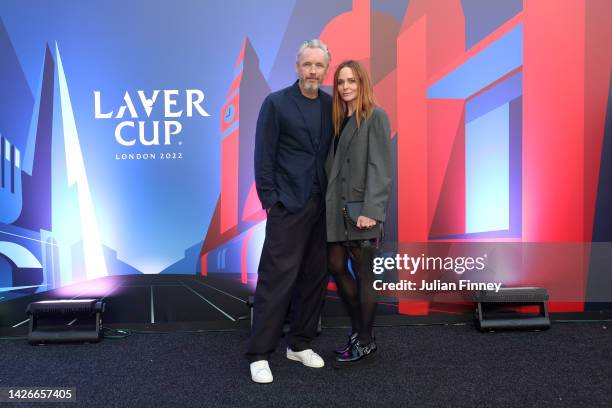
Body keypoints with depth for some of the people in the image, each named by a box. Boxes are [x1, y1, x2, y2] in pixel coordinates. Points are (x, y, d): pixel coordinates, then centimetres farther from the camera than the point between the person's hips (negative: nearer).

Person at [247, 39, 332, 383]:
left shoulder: (331, 105, 11)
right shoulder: (276, 103, -2)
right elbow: (264, 155, -4)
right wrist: (270, 200, -8)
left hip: (322, 204, 5)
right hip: (288, 204, -5)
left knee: (315, 276, 9)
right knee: (277, 277, -4)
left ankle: (300, 344, 24)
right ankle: (260, 354, 7)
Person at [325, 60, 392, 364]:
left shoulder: (375, 116, -6)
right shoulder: (339, 118, 15)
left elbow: (380, 167, -14)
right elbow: (332, 164, 12)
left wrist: (371, 210, -21)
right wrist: (328, 200, 3)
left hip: (361, 209, -7)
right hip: (338, 207, 7)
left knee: (362, 274, 3)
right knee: (336, 266, 12)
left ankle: (365, 341, 20)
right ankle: (358, 326, 31)